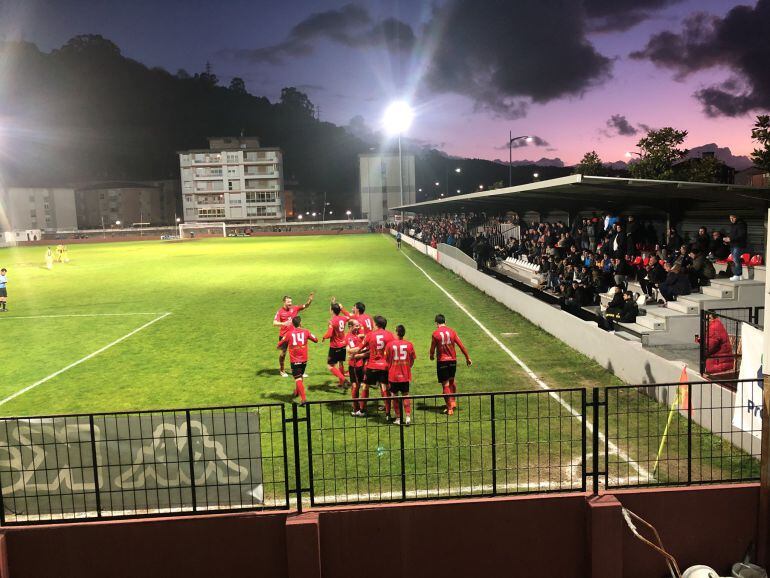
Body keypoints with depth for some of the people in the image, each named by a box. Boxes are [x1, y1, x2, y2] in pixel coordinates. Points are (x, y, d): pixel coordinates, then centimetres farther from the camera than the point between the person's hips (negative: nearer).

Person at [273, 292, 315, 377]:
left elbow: (305, 306, -5)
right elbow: (274, 323, -18)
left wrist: (310, 300, -25)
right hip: (284, 335, -3)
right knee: (283, 353, 10)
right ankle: (281, 370, 31)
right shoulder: (280, 312, -11)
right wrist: (283, 323, -35)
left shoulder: (294, 308, -2)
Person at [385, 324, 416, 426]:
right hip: (405, 375, 1)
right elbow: (412, 360, 3)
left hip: (393, 374, -1)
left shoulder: (390, 344, -8)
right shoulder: (409, 344, -4)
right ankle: (408, 417, 4)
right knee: (406, 395, 13)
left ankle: (398, 418, 11)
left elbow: (387, 360, 0)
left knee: (394, 396, 10)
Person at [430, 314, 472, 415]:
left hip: (442, 361, -3)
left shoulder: (435, 334, -8)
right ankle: (453, 402, 22)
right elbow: (461, 346, 2)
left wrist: (432, 356, 20)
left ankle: (449, 408, 4)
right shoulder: (452, 331, 1)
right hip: (452, 360, 3)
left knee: (445, 384, 2)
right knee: (451, 381, 24)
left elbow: (432, 348, -1)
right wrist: (467, 358, 10)